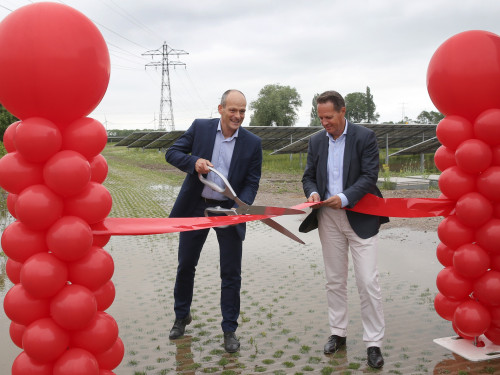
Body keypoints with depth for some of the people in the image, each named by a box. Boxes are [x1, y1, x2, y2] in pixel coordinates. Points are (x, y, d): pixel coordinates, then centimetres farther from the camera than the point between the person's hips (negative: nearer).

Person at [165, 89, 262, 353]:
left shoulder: (252, 143, -4)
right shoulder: (200, 127, -3)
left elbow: (251, 182, -3)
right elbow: (172, 153, -1)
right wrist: (194, 161, -21)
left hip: (229, 210, -1)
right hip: (195, 207, 1)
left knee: (231, 273, 2)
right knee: (185, 265, 14)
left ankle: (229, 329, 18)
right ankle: (182, 316, 36)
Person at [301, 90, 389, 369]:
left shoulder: (365, 137, -6)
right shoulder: (317, 141, 8)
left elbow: (370, 176, -12)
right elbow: (309, 176, 11)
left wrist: (345, 197, -25)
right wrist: (313, 193, -11)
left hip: (360, 217, -4)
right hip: (328, 218, 4)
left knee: (368, 282, -5)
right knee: (335, 281, 12)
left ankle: (374, 343, 5)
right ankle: (338, 333, 25)